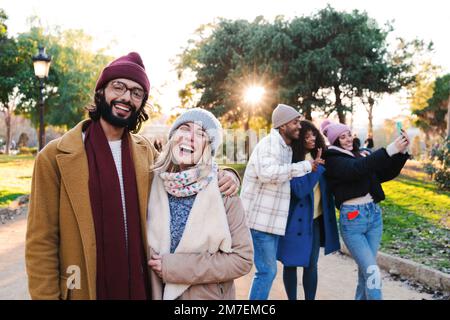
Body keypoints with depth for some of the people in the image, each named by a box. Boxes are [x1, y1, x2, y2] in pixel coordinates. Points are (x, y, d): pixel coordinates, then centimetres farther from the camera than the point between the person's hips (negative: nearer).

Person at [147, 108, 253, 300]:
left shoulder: (222, 190, -16)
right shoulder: (153, 184, -10)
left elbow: (242, 259, -16)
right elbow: (144, 252, 1)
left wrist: (175, 267, -20)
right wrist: (154, 294, -7)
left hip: (209, 295, -2)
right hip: (160, 294, 2)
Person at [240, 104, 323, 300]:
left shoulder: (286, 147, 16)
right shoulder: (270, 143, -14)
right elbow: (268, 172, -31)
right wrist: (305, 166, -24)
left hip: (271, 218, 10)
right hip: (261, 218, -10)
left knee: (268, 270, 17)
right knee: (267, 271, -6)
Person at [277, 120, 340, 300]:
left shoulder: (317, 157, 5)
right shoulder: (291, 160, -13)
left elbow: (327, 184, 12)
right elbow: (299, 189, -23)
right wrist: (315, 167, -20)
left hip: (316, 219, 5)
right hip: (296, 220, -5)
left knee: (311, 264, 9)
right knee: (291, 264, 8)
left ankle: (310, 298, 19)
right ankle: (292, 299, 22)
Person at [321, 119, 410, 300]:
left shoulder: (359, 156, 15)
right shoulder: (332, 160, -4)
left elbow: (386, 174, 13)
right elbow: (356, 169, -22)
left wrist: (401, 152, -2)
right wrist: (390, 150, -27)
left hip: (374, 215, 6)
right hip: (352, 218, -6)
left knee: (365, 269, 12)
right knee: (372, 271, -9)